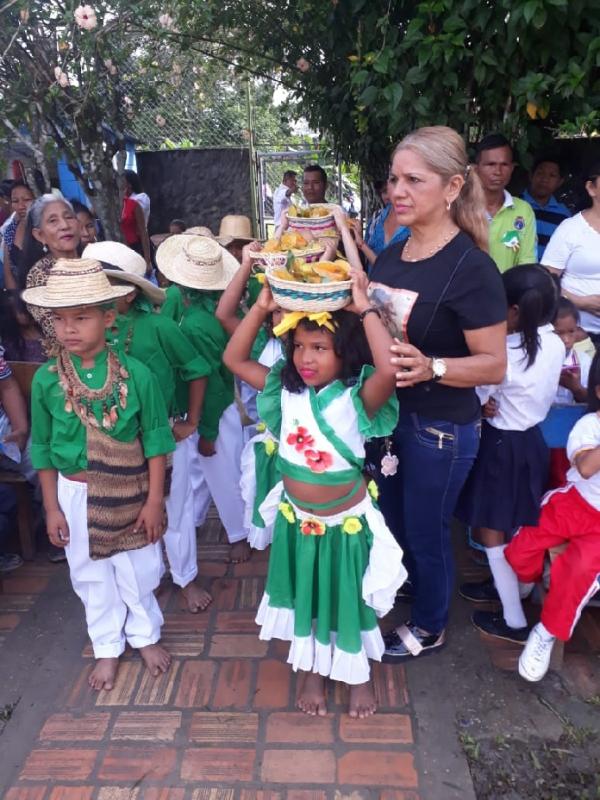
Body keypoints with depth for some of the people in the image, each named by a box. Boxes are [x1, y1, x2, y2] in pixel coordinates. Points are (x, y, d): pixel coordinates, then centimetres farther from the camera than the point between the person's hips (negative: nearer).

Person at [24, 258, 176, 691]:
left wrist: (154, 500, -7)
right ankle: (107, 647, 42)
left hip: (130, 493, -2)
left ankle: (146, 635, 43)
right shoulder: (46, 379, -9)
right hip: (75, 494, 2)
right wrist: (52, 507, 2)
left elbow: (155, 440, -9)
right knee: (92, 576, 18)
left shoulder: (136, 374, -15)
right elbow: (43, 448, 0)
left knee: (137, 570, 16)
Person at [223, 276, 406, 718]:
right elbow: (234, 358, -8)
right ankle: (314, 671, 48)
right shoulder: (285, 390, -10)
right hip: (296, 519, 4)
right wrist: (262, 307, -17)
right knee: (305, 598, 22)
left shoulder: (357, 397, -22)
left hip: (346, 522, -3)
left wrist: (365, 308, -36)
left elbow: (390, 369, -43)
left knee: (350, 599, 19)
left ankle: (359, 674, 46)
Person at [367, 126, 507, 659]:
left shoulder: (471, 267, -20)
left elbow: (494, 364, -20)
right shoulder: (390, 255, 4)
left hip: (441, 429, -7)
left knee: (425, 531, 12)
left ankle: (429, 628, 40)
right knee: (391, 518, 24)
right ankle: (404, 593, 53)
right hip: (387, 413, 7)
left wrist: (432, 367, -36)